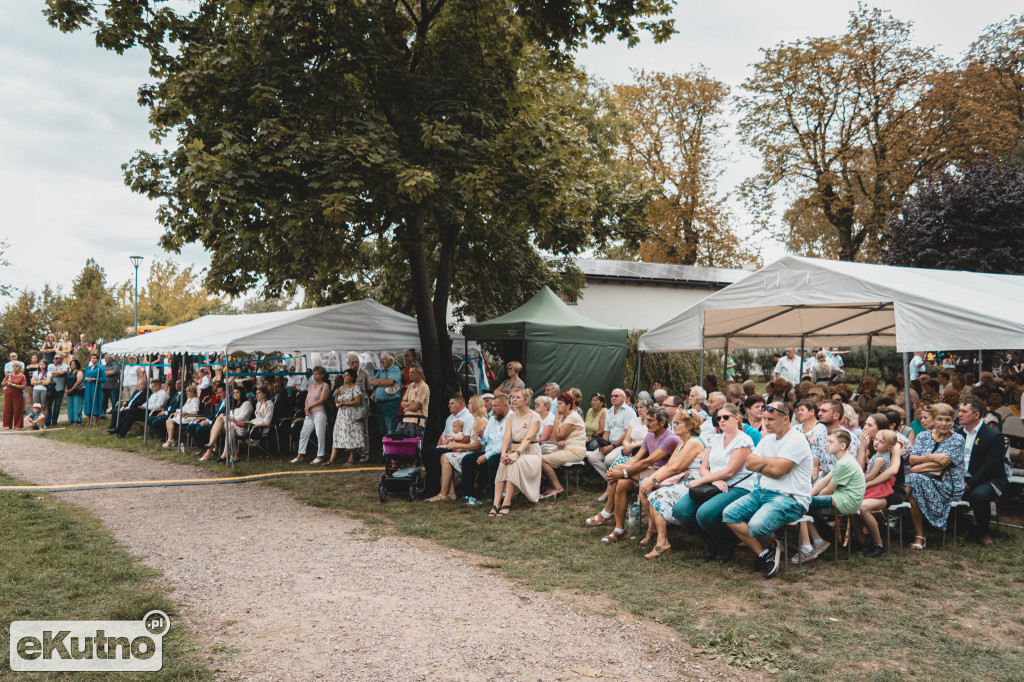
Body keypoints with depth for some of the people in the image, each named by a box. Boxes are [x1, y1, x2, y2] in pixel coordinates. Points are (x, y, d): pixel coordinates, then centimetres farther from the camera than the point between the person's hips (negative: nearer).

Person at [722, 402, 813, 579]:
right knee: (729, 514, -8)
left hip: (790, 498, -9)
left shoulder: (796, 440, -12)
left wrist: (759, 465, -3)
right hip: (763, 491, 9)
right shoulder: (768, 439, 16)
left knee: (757, 525, -31)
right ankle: (763, 553, -6)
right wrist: (768, 461, -7)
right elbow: (749, 463, 8)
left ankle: (773, 546, 6)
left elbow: (777, 470, -21)